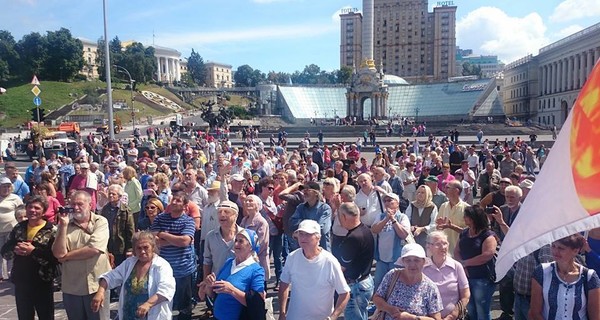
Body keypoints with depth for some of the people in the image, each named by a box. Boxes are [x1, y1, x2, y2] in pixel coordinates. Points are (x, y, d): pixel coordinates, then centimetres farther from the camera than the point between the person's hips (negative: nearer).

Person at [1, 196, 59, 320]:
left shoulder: (51, 230, -10)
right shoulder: (18, 228, 7)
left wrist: (34, 251, -23)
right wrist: (15, 249, -14)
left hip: (43, 283, -5)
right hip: (20, 282, 5)